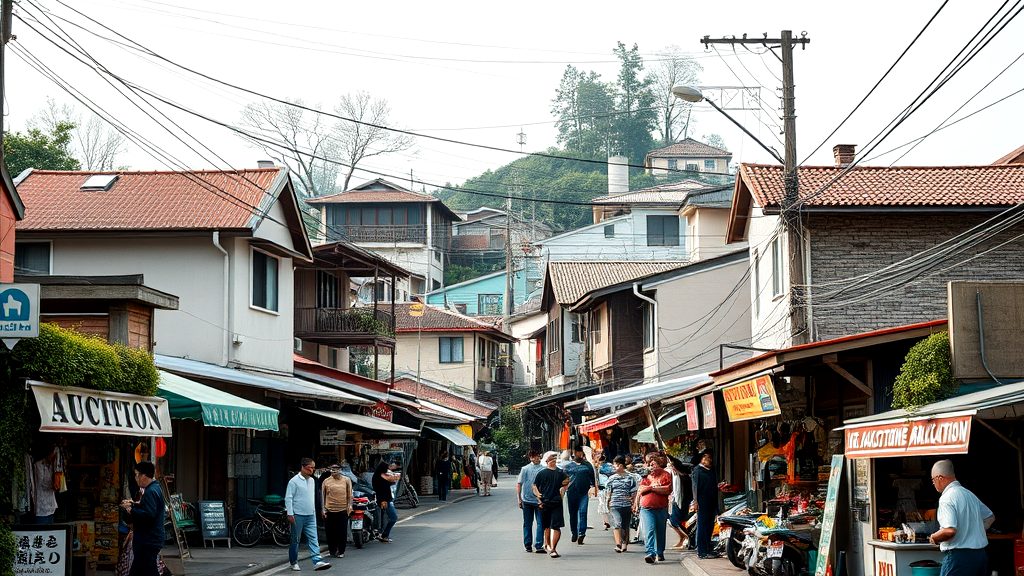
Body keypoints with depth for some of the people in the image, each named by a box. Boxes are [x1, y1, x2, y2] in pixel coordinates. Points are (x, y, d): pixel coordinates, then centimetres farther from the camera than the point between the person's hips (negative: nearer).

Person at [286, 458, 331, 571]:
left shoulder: (312, 481, 13)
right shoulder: (294, 481, -9)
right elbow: (288, 498, -10)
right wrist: (290, 514, -16)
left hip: (310, 516, 6)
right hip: (298, 515, -6)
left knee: (313, 539, -5)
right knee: (295, 540, 4)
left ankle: (317, 562, -12)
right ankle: (293, 562, 15)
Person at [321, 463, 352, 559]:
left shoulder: (346, 480, 6)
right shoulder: (326, 481, 6)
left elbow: (350, 495, 8)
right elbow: (323, 496, 9)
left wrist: (350, 505, -1)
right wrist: (323, 508, 4)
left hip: (343, 510, 0)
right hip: (330, 511, 1)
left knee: (342, 532, 1)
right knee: (331, 533, 4)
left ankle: (341, 551, 11)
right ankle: (332, 551, 15)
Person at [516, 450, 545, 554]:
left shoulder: (524, 469, -2)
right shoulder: (543, 470, -9)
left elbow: (518, 485, -4)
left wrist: (519, 499, 3)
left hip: (526, 500, 3)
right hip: (539, 501, -2)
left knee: (527, 524, 12)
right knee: (540, 523, 2)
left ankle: (528, 546, 15)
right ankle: (538, 546, -6)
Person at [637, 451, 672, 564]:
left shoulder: (666, 475, 4)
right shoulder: (646, 475, 12)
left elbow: (667, 490, -11)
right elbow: (640, 490, 5)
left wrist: (651, 488, -11)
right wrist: (658, 488, -4)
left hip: (661, 508, 0)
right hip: (646, 508, 0)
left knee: (660, 532, 12)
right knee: (649, 530, -14)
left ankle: (660, 553, 25)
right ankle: (651, 553, -22)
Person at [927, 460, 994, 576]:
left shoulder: (946, 498, -14)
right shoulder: (969, 494, 14)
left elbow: (950, 530, -25)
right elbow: (990, 517, 27)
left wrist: (934, 538, -7)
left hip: (959, 556, -9)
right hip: (980, 555, 9)